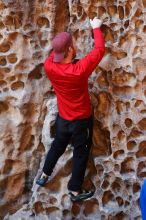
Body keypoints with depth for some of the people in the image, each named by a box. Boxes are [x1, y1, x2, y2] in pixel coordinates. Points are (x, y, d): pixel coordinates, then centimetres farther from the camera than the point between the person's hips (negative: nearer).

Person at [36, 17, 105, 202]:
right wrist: (96, 28, -4)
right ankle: (75, 191, 26)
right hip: (81, 120, -5)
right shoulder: (79, 70, -30)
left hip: (62, 118, 5)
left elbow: (54, 53, 7)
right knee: (80, 154, 13)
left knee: (57, 146, 28)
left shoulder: (49, 67, -18)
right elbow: (99, 49, -18)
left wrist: (63, 42, 13)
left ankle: (44, 176, 45)